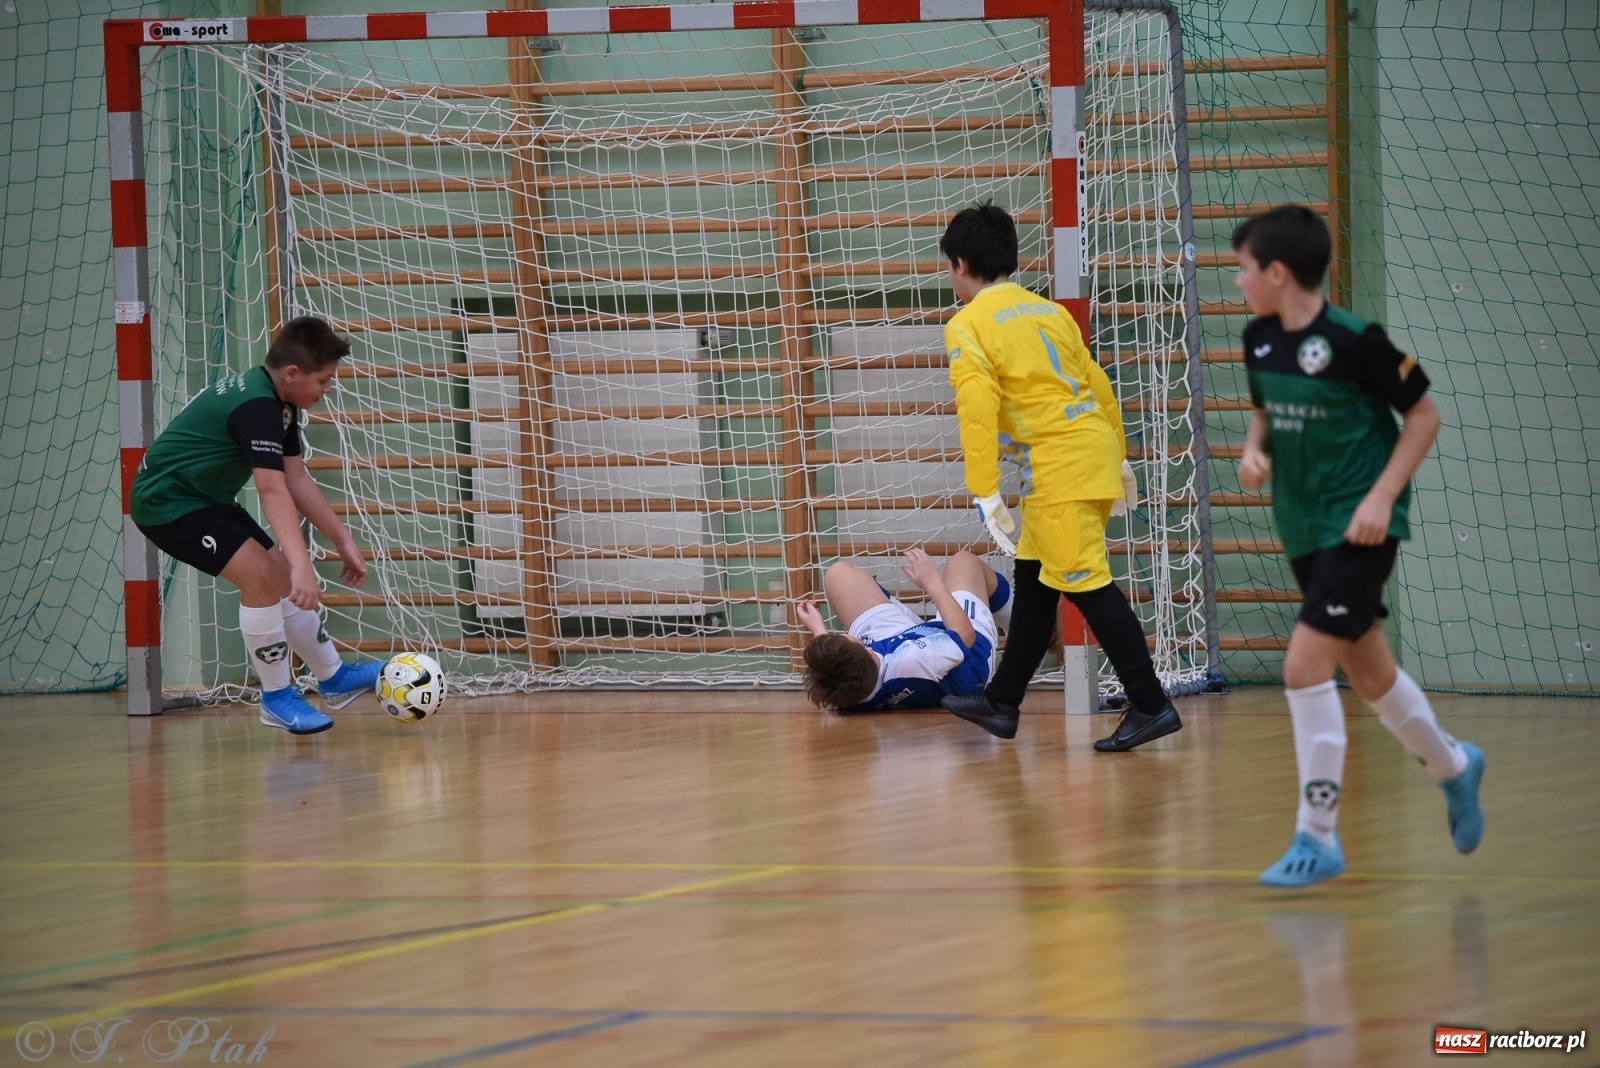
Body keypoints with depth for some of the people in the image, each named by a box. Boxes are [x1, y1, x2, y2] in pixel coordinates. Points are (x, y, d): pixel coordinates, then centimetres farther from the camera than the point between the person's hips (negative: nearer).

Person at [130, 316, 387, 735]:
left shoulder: (279, 402, 5)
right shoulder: (256, 406, -27)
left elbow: (297, 480, 11)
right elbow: (274, 493, -36)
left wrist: (343, 540, 9)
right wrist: (302, 566, -43)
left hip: (205, 498, 11)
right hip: (166, 500, -11)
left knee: (281, 575, 12)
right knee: (261, 574, -21)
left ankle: (334, 678, 27)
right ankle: (276, 697, -8)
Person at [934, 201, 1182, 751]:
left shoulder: (968, 325, -6)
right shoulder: (1049, 311, 16)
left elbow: (978, 407, -16)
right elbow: (1098, 384, 18)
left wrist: (985, 493, -17)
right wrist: (1118, 458, 26)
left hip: (1060, 466, -9)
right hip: (1094, 454, 9)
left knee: (1086, 582, -7)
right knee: (1033, 580, 17)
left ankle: (1151, 706, -11)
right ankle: (1001, 704, 26)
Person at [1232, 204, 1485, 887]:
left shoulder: (1354, 339, -17)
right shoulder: (1259, 339, 2)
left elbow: (1423, 415, -9)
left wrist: (1382, 497, -17)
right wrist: (1253, 451, -2)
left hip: (1361, 526, -7)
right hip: (1304, 528, 7)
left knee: (1305, 664, -17)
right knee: (1369, 676, 17)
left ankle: (1318, 836, -9)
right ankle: (1453, 766, 43)